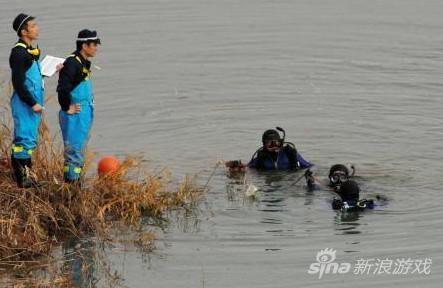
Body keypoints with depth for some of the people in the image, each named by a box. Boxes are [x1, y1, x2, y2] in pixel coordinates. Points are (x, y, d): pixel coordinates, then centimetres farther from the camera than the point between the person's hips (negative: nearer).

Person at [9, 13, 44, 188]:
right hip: (24, 103, -10)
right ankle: (22, 179, -6)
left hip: (33, 103, 10)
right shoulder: (19, 52, -16)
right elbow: (18, 83, -20)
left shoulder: (31, 51, 14)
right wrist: (33, 103, -19)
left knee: (30, 139, 13)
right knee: (26, 139, -9)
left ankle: (24, 176, 20)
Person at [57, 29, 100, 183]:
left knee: (80, 151, 16)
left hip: (85, 113, 10)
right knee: (74, 150, -6)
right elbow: (62, 88, -27)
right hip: (75, 115, -10)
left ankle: (76, 181, 23)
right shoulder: (72, 63, -19)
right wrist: (67, 108, -18)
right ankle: (71, 182, -3)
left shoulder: (84, 63, 11)